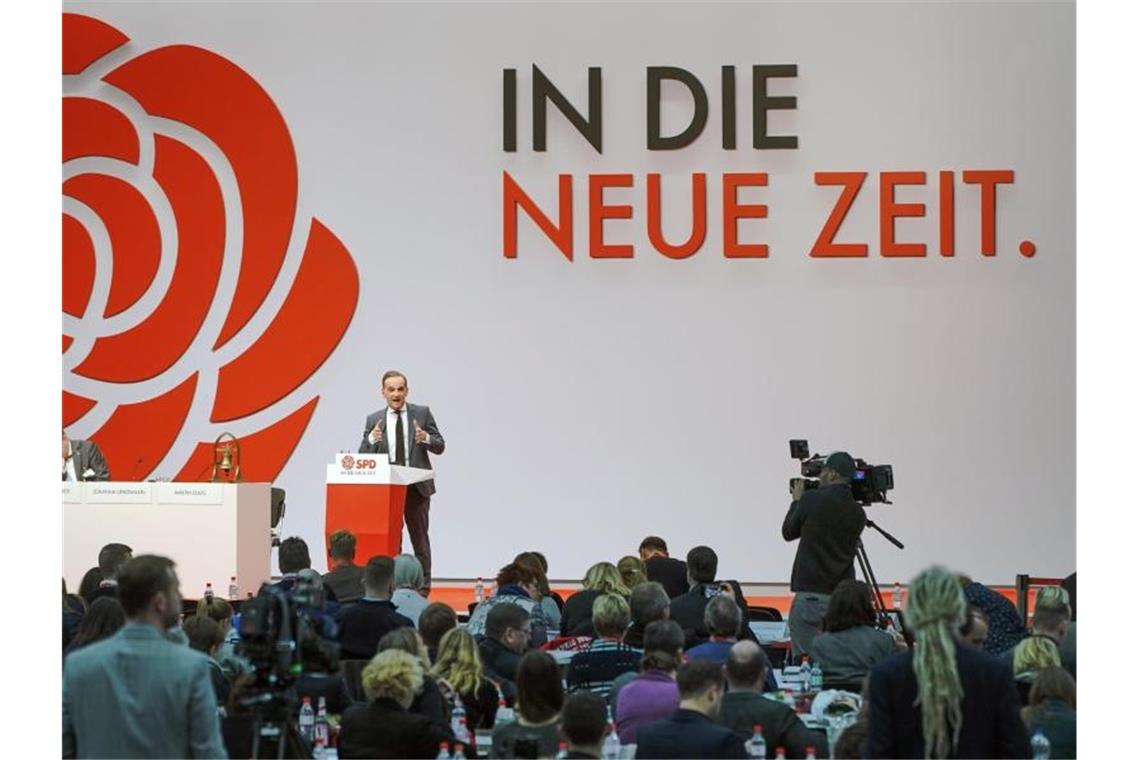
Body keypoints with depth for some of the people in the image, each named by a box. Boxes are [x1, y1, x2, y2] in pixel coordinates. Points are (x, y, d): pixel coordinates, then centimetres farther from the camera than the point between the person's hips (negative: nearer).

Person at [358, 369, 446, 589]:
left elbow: (439, 447, 2)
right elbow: (363, 456, 3)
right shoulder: (374, 420, 6)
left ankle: (423, 585, 9)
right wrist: (371, 439, -18)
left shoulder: (422, 413, 3)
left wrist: (426, 438, -19)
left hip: (416, 486, -1)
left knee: (419, 536, 4)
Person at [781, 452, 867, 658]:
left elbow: (789, 533, 7)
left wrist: (796, 502, 24)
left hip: (810, 594, -5)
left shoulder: (812, 500, -6)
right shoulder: (857, 513, 7)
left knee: (804, 657, -4)